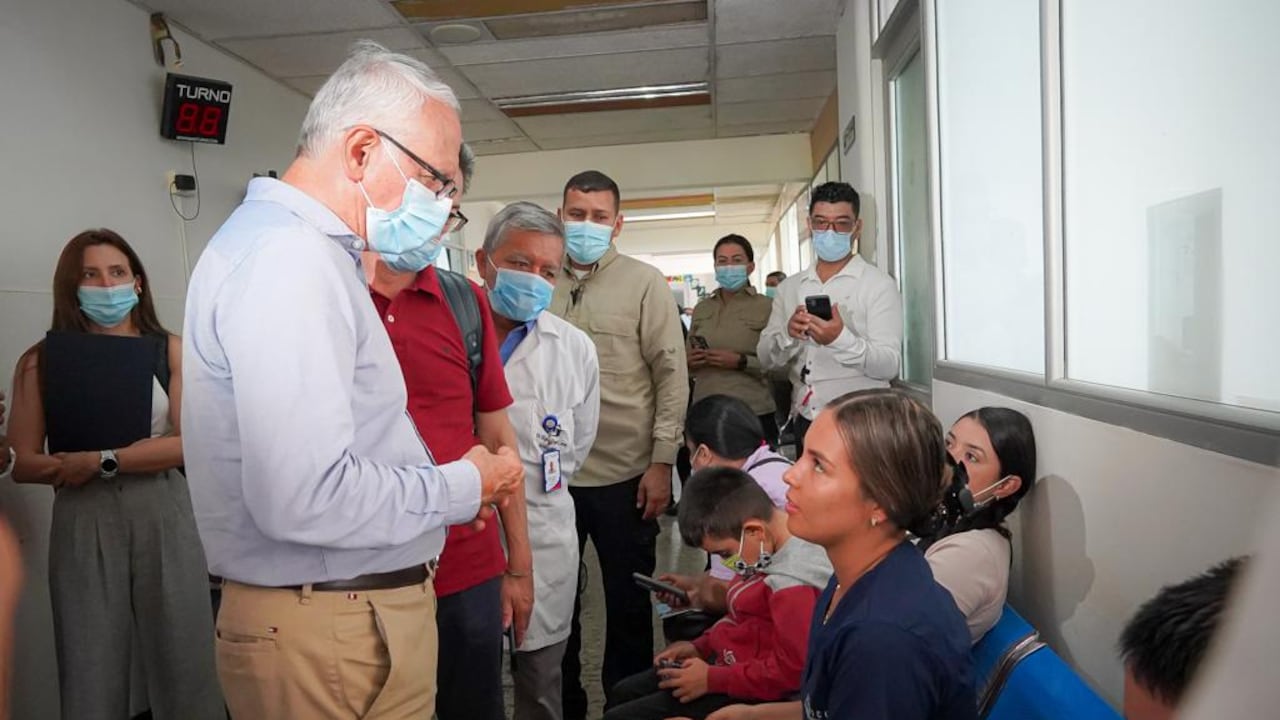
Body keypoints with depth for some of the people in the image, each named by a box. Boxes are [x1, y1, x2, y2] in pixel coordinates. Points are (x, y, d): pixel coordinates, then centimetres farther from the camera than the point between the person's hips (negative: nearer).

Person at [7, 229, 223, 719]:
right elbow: (23, 463, -1)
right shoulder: (40, 361, 3)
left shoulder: (169, 350, 2)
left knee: (180, 655, 6)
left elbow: (190, 441, -6)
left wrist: (102, 461, -13)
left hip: (162, 516, 0)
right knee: (92, 668, 6)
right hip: (84, 523, 0)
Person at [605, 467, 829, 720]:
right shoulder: (769, 544, 2)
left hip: (745, 694, -11)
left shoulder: (793, 583, -30)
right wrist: (701, 646, 8)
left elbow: (792, 671, -31)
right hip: (727, 661, 11)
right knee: (625, 692, 21)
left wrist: (712, 680, -22)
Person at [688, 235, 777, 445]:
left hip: (753, 414, -4)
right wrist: (689, 362, -3)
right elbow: (686, 361, 17)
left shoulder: (764, 306, -4)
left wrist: (741, 362, -20)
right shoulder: (701, 308, 10)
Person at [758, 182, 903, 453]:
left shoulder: (879, 285, -6)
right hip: (804, 422, 4)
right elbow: (766, 358, 4)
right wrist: (788, 334, -17)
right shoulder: (789, 287, 8)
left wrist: (841, 339, -32)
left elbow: (889, 365, -15)